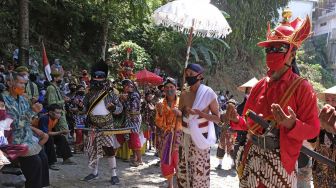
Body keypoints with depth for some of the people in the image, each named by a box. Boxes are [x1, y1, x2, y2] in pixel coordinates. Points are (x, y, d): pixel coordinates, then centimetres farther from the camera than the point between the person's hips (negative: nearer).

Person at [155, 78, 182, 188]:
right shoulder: (161, 104, 6)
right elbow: (160, 124, 4)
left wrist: (180, 114, -21)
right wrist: (160, 112, -12)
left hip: (180, 134, -3)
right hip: (167, 135, 3)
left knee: (179, 160, -11)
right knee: (166, 160, 3)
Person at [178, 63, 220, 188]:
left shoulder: (208, 94, -8)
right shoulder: (184, 95, 4)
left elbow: (217, 118, -7)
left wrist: (198, 112, -19)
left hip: (200, 138, -4)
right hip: (185, 137, 5)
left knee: (199, 171, -2)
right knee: (183, 168, 9)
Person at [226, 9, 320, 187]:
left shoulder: (301, 87, -8)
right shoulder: (260, 85, 6)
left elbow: (313, 129, -10)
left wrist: (292, 125, -27)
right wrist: (236, 120, -6)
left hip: (279, 160, -5)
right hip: (252, 157, 5)